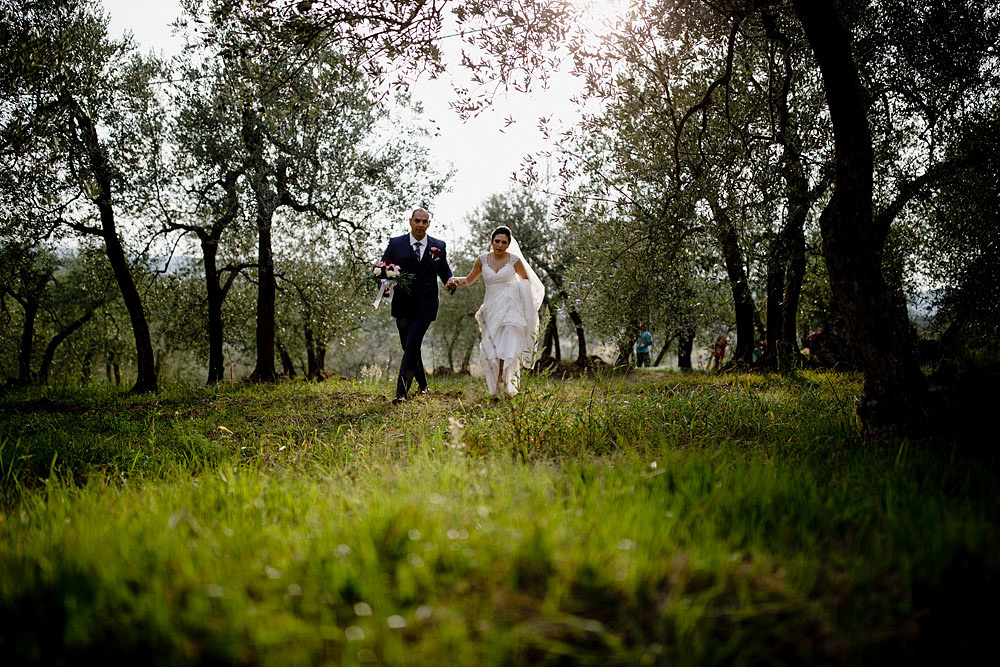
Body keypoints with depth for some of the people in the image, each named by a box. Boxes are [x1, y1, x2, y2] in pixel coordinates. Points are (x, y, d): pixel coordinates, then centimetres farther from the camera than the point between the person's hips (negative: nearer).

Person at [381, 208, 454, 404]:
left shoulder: (439, 246, 5)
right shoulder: (395, 244, 4)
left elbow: (444, 270, 14)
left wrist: (450, 282, -9)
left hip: (425, 306, -2)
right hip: (402, 305, 2)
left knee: (413, 344, -15)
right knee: (408, 347, 11)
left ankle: (401, 391, -13)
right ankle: (422, 384, 32)